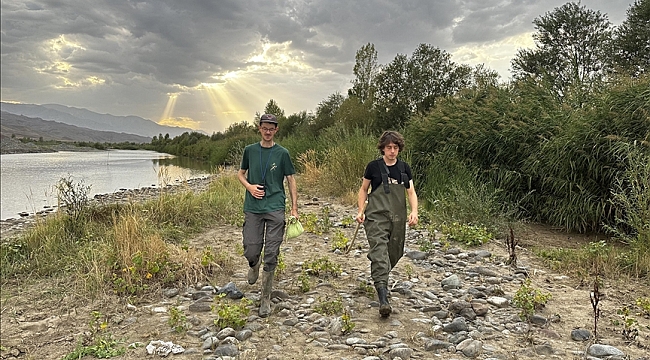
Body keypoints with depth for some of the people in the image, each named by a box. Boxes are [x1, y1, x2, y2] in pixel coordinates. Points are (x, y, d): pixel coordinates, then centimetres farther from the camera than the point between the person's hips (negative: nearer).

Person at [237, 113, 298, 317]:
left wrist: (294, 208, 1)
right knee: (251, 252, 2)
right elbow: (241, 174, 18)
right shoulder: (250, 150, 8)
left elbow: (291, 180, 6)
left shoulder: (282, 153, 3)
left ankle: (265, 299, 8)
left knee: (271, 255, -3)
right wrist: (249, 186, -4)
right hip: (253, 208, 2)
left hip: (275, 209, -2)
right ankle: (254, 265, 40)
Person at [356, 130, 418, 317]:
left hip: (398, 218, 4)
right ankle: (383, 298, -22)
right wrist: (361, 210, -1)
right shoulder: (373, 166, 1)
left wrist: (414, 211, -10)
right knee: (379, 251, -17)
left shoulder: (404, 168, 9)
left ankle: (378, 276, 42)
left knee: (395, 253, 11)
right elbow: (363, 189, 10)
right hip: (376, 216, -4)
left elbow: (411, 192, 7)